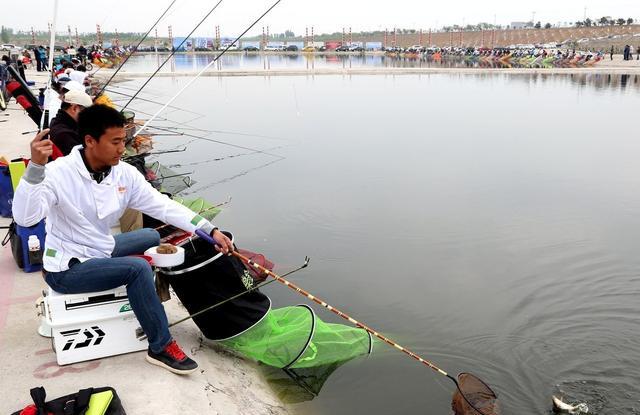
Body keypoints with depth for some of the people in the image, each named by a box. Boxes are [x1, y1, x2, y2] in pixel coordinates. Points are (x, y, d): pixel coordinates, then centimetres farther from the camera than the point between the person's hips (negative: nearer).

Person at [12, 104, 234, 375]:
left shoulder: (124, 174, -6)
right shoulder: (58, 173, -22)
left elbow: (163, 206, -9)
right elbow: (25, 217, -35)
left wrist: (211, 231, -18)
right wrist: (35, 166, -47)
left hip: (101, 250, 7)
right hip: (67, 269, -7)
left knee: (152, 236, 16)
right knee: (138, 269, -25)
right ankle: (161, 348, -11)